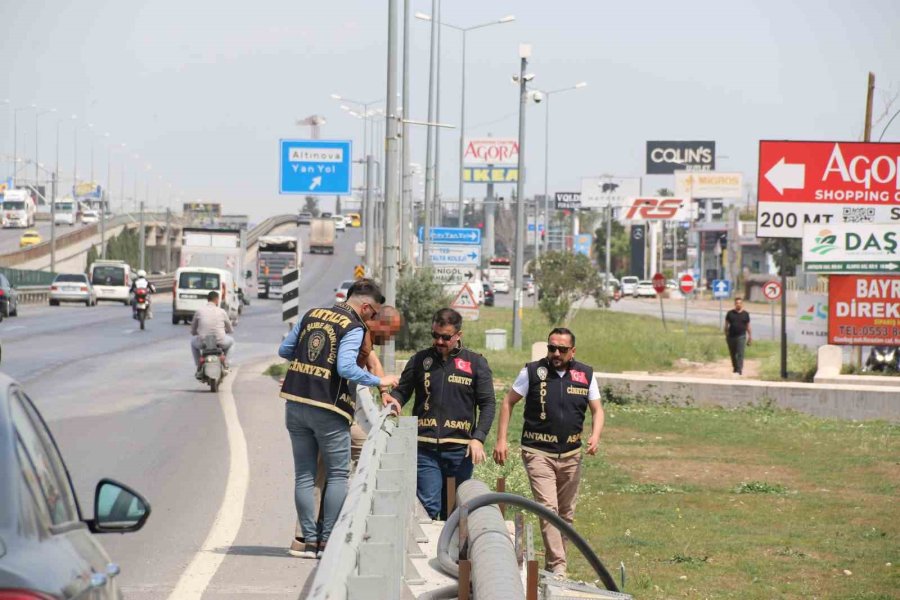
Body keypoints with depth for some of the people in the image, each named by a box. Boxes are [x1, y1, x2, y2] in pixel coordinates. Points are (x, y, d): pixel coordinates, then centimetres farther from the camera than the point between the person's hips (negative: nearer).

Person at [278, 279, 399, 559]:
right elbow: (346, 368, -21)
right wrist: (379, 381, -12)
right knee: (337, 475, 6)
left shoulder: (311, 315, 12)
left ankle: (309, 540, 6)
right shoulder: (354, 328, -8)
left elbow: (284, 350, 16)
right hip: (327, 410, -6)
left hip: (295, 404, 6)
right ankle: (328, 540, 1)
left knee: (304, 475, 9)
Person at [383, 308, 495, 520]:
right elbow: (403, 390, 14)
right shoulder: (420, 360, 10)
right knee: (428, 507, -11)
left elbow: (487, 403, 5)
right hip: (426, 449, 0)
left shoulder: (476, 363, 6)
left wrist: (478, 438, -7)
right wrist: (394, 399, -11)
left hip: (460, 450, 0)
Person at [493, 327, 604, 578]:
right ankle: (557, 566, -20)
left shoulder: (585, 375, 4)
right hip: (538, 452, -4)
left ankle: (555, 560, 23)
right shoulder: (533, 371, -3)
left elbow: (597, 410, 9)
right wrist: (501, 440, -4)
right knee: (548, 507, -16)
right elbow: (508, 402, 4)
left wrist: (595, 436, -11)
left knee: (566, 513, 11)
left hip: (570, 454, 4)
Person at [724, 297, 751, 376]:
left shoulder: (745, 314, 5)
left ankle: (739, 370, -14)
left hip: (741, 336, -2)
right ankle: (734, 368, 26)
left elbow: (748, 326, 9)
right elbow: (726, 325, 9)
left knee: (740, 354, -10)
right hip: (731, 336, 2)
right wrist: (726, 336, 6)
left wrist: (749, 337, 8)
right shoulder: (730, 313, 5)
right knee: (733, 354, 10)